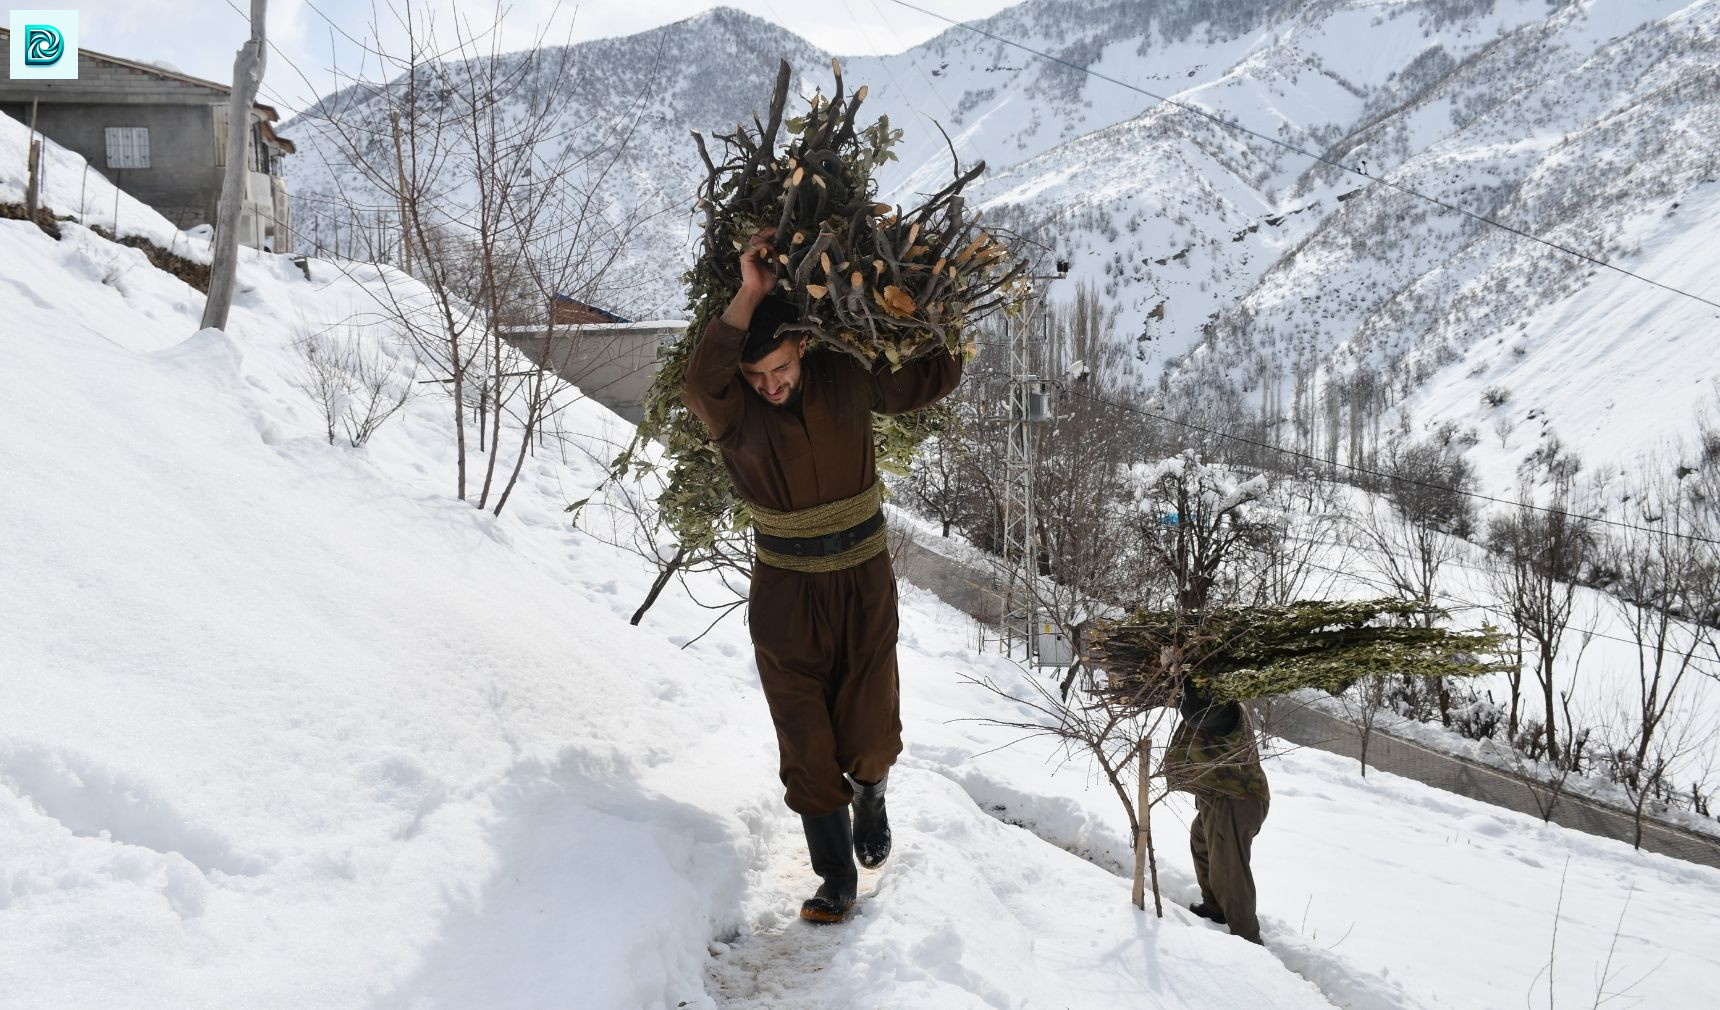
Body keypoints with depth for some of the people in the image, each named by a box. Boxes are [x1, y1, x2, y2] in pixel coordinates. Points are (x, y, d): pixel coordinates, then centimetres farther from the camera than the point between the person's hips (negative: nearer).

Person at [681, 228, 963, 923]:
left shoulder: (844, 381, -7)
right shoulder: (733, 411, -14)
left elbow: (927, 380, 9)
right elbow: (700, 383, -39)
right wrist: (748, 294, -40)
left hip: (865, 586, 1)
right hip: (786, 597, -1)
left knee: (870, 735, 5)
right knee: (807, 747, 3)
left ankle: (869, 796, 41)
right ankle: (837, 879, 19)